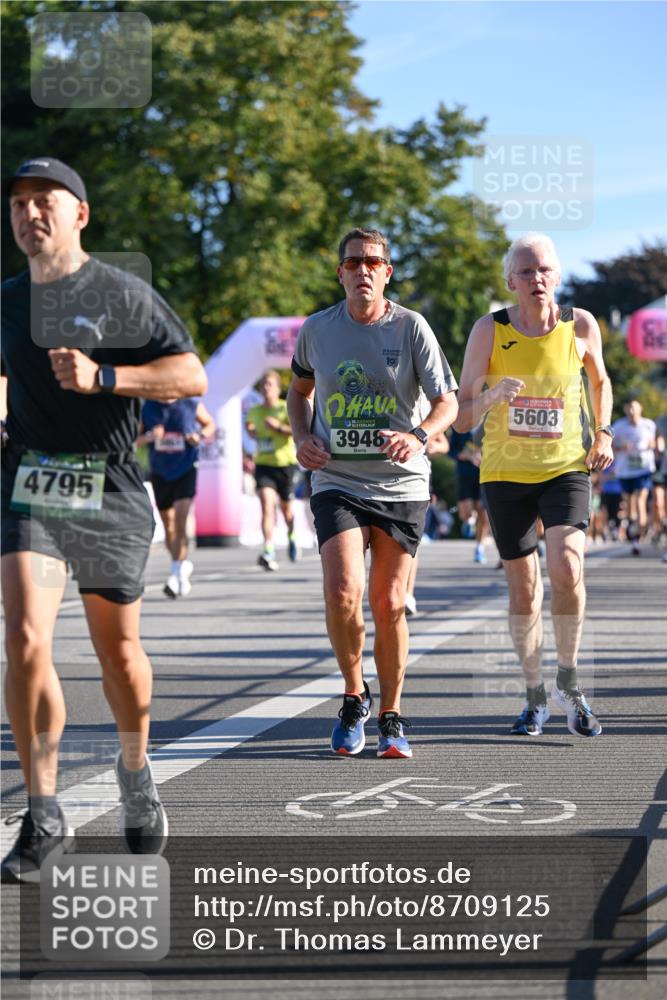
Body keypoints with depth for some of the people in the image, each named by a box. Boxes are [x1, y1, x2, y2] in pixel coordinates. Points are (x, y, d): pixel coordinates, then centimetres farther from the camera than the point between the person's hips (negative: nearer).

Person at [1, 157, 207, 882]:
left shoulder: (122, 295, -1)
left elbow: (191, 377, -8)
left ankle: (134, 770, 38)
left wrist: (101, 378, -19)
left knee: (118, 649, 9)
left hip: (110, 494, -2)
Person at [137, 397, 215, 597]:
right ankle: (183, 565, 32)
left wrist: (200, 435, -11)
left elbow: (210, 424, 11)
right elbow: (135, 440, 3)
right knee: (168, 526, 12)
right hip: (160, 473, 3)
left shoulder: (192, 405, -5)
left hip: (186, 470, -3)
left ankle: (176, 573, -18)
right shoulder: (147, 408, -1)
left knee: (180, 522, -18)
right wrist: (149, 437, -19)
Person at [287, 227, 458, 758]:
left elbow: (448, 401, -6)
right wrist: (302, 438, 3)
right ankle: (354, 694, 7)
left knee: (389, 606, 2)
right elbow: (300, 388, 21)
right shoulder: (317, 330, 3)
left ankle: (391, 715, 21)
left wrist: (418, 435, -26)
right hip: (336, 482, 1)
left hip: (401, 485, 0)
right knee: (343, 593, -18)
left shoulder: (411, 327, -4)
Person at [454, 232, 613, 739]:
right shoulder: (489, 330, -9)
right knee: (524, 586, 7)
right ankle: (535, 696, 24)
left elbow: (600, 380, 17)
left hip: (566, 468, 0)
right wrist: (492, 396, -28)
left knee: (567, 569, -21)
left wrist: (603, 433, 5)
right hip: (505, 473, 1)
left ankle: (569, 683, -1)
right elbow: (461, 416, -8)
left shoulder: (581, 325, -5)